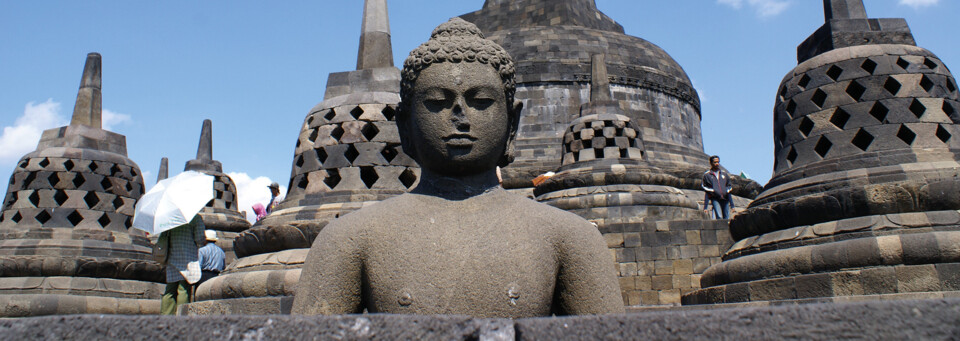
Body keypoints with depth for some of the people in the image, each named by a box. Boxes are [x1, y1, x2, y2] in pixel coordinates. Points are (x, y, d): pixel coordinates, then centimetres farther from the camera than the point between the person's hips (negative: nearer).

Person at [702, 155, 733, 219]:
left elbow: (728, 189, 16)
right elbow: (706, 192, 7)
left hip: (725, 199, 4)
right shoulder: (707, 175, 5)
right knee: (719, 217, -19)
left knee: (726, 218, 2)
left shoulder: (724, 173, 15)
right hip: (715, 199, -4)